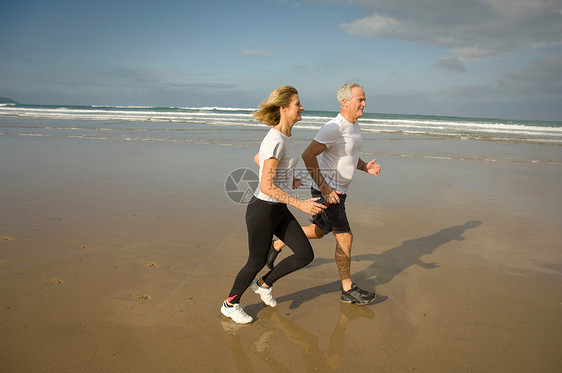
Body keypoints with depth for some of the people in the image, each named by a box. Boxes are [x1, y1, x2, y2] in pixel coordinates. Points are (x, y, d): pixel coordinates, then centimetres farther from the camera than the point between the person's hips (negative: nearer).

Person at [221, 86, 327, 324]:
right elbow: (266, 187, -25)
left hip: (279, 210, 9)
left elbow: (257, 159, 22)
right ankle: (230, 304, 35)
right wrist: (301, 204, -25)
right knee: (257, 262, 9)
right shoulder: (276, 142, -23)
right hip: (262, 209, -9)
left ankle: (264, 284, 29)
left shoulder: (284, 136, 6)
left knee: (305, 255, 8)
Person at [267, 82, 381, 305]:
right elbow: (308, 155, -24)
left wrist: (366, 167, 3)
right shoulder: (333, 128, -21)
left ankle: (277, 245, 37)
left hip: (338, 191, 10)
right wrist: (324, 188, -25)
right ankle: (348, 290, 14)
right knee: (345, 237, -2)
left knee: (318, 231, 21)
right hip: (326, 191, -10)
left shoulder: (354, 126, 10)